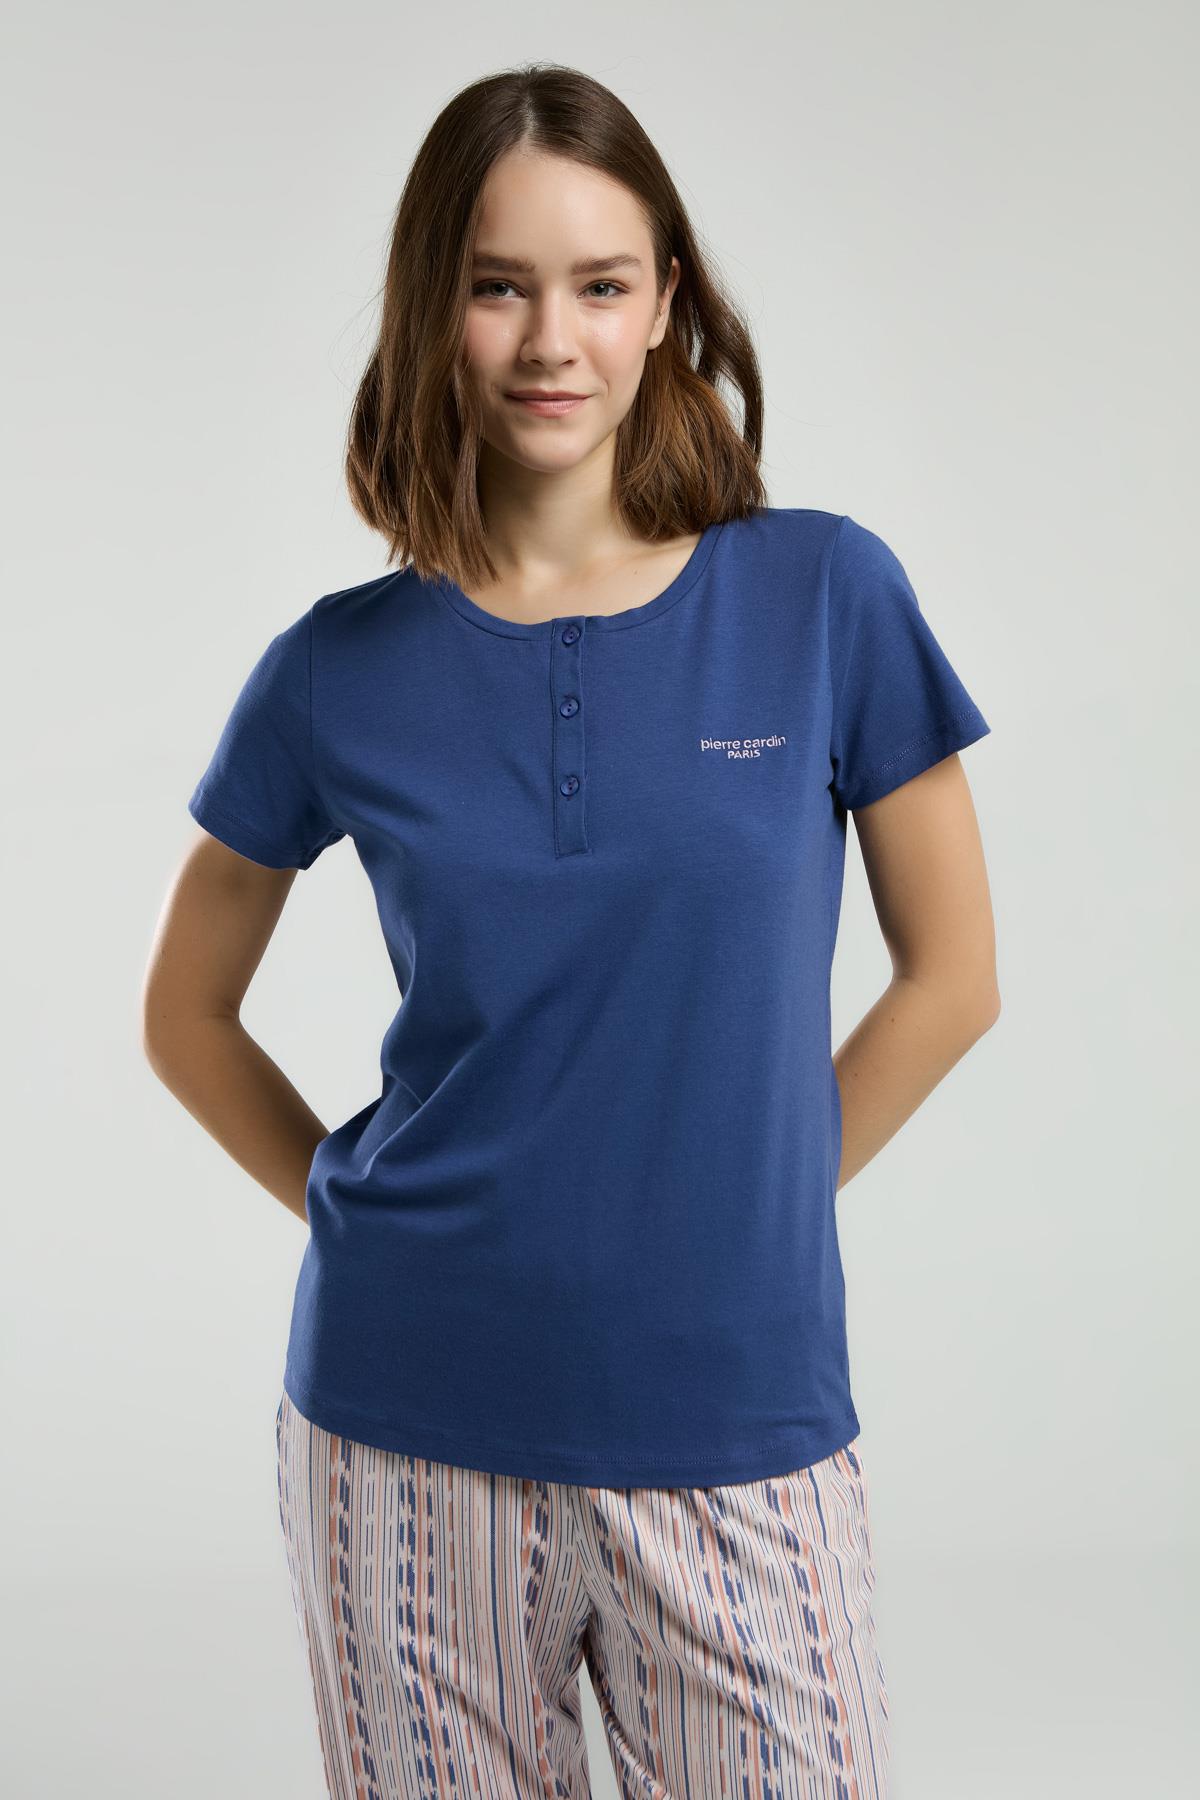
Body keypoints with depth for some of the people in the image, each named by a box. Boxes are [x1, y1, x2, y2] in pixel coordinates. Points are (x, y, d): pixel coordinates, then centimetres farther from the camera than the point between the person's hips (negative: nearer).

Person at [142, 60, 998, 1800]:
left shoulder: (826, 597, -4)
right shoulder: (340, 672, -2)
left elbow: (952, 976, 3)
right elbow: (187, 1016, 11)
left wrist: (737, 1206, 2)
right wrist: (363, 1206, 3)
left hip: (741, 1416, 0)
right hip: (411, 1429, 1)